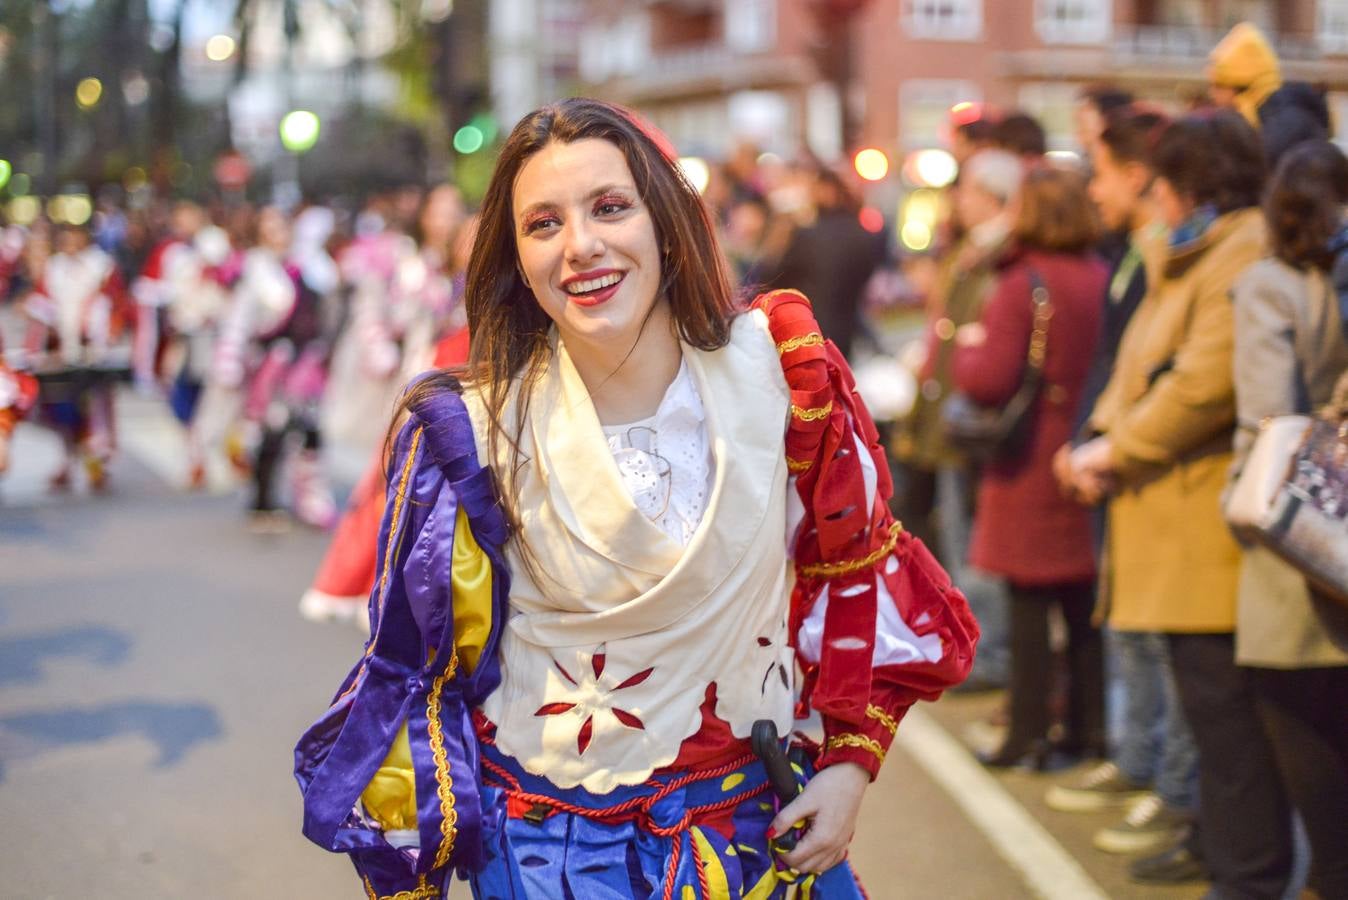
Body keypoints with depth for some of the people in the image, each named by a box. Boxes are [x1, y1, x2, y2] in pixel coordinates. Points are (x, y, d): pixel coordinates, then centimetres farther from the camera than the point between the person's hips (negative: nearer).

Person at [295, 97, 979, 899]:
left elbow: (857, 560, 1)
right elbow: (421, 664, -6)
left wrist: (852, 759, -1)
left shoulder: (777, 364, -12)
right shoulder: (477, 428, -15)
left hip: (748, 821, 2)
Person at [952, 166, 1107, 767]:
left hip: (1032, 464, -5)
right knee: (1086, 604, 13)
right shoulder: (1104, 280, 1)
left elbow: (990, 381, -19)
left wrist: (968, 345, -1)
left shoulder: (1022, 285, -14)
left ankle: (1028, 735, 7)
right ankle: (1089, 728, 20)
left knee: (1029, 604, 1)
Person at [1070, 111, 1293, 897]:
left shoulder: (1245, 253, -13)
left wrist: (1117, 449, -14)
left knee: (1222, 702, -6)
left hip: (1212, 518, -10)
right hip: (1179, 516, 10)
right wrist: (1107, 438, 2)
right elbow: (1149, 373, 19)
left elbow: (1208, 382, -23)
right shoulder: (1200, 255, 20)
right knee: (1207, 696, 18)